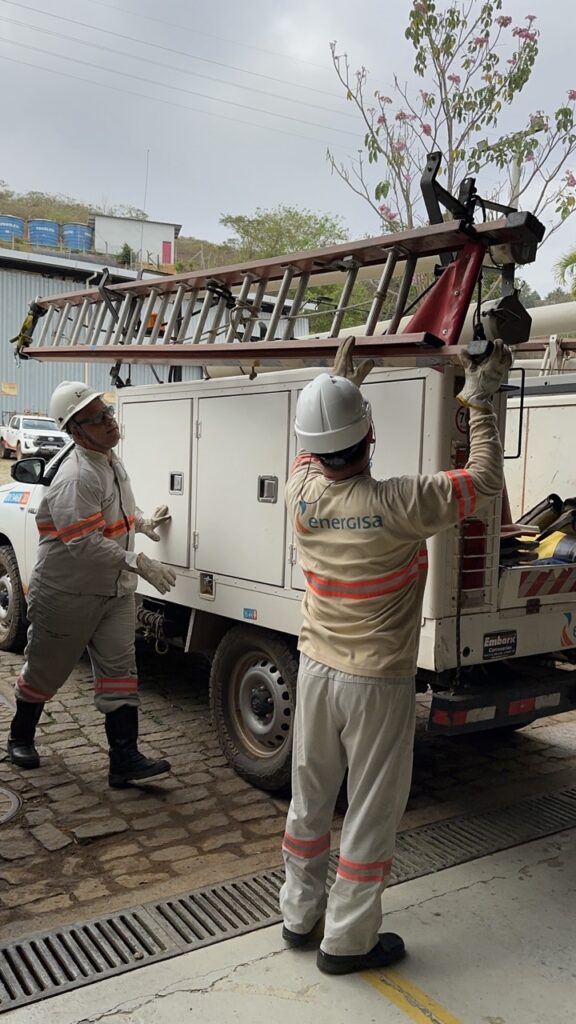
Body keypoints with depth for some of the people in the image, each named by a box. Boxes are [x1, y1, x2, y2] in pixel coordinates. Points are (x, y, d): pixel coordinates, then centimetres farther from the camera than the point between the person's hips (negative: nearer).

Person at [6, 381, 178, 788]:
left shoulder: (111, 461, 5)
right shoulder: (77, 478, -26)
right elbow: (84, 544, -32)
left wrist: (143, 523, 11)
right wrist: (140, 563, -31)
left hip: (115, 591, 8)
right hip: (66, 595, -7)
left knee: (120, 669, 1)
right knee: (46, 671, 12)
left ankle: (125, 761, 4)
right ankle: (20, 738, 37)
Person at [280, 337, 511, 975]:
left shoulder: (303, 493, -11)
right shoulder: (397, 505, -25)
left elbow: (312, 451, 13)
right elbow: (483, 481, -11)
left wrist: (339, 385, 21)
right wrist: (479, 401, -1)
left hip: (316, 669, 5)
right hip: (377, 683, -5)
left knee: (309, 798, 20)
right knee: (371, 813, 12)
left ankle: (299, 914, 36)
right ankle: (347, 940, 25)